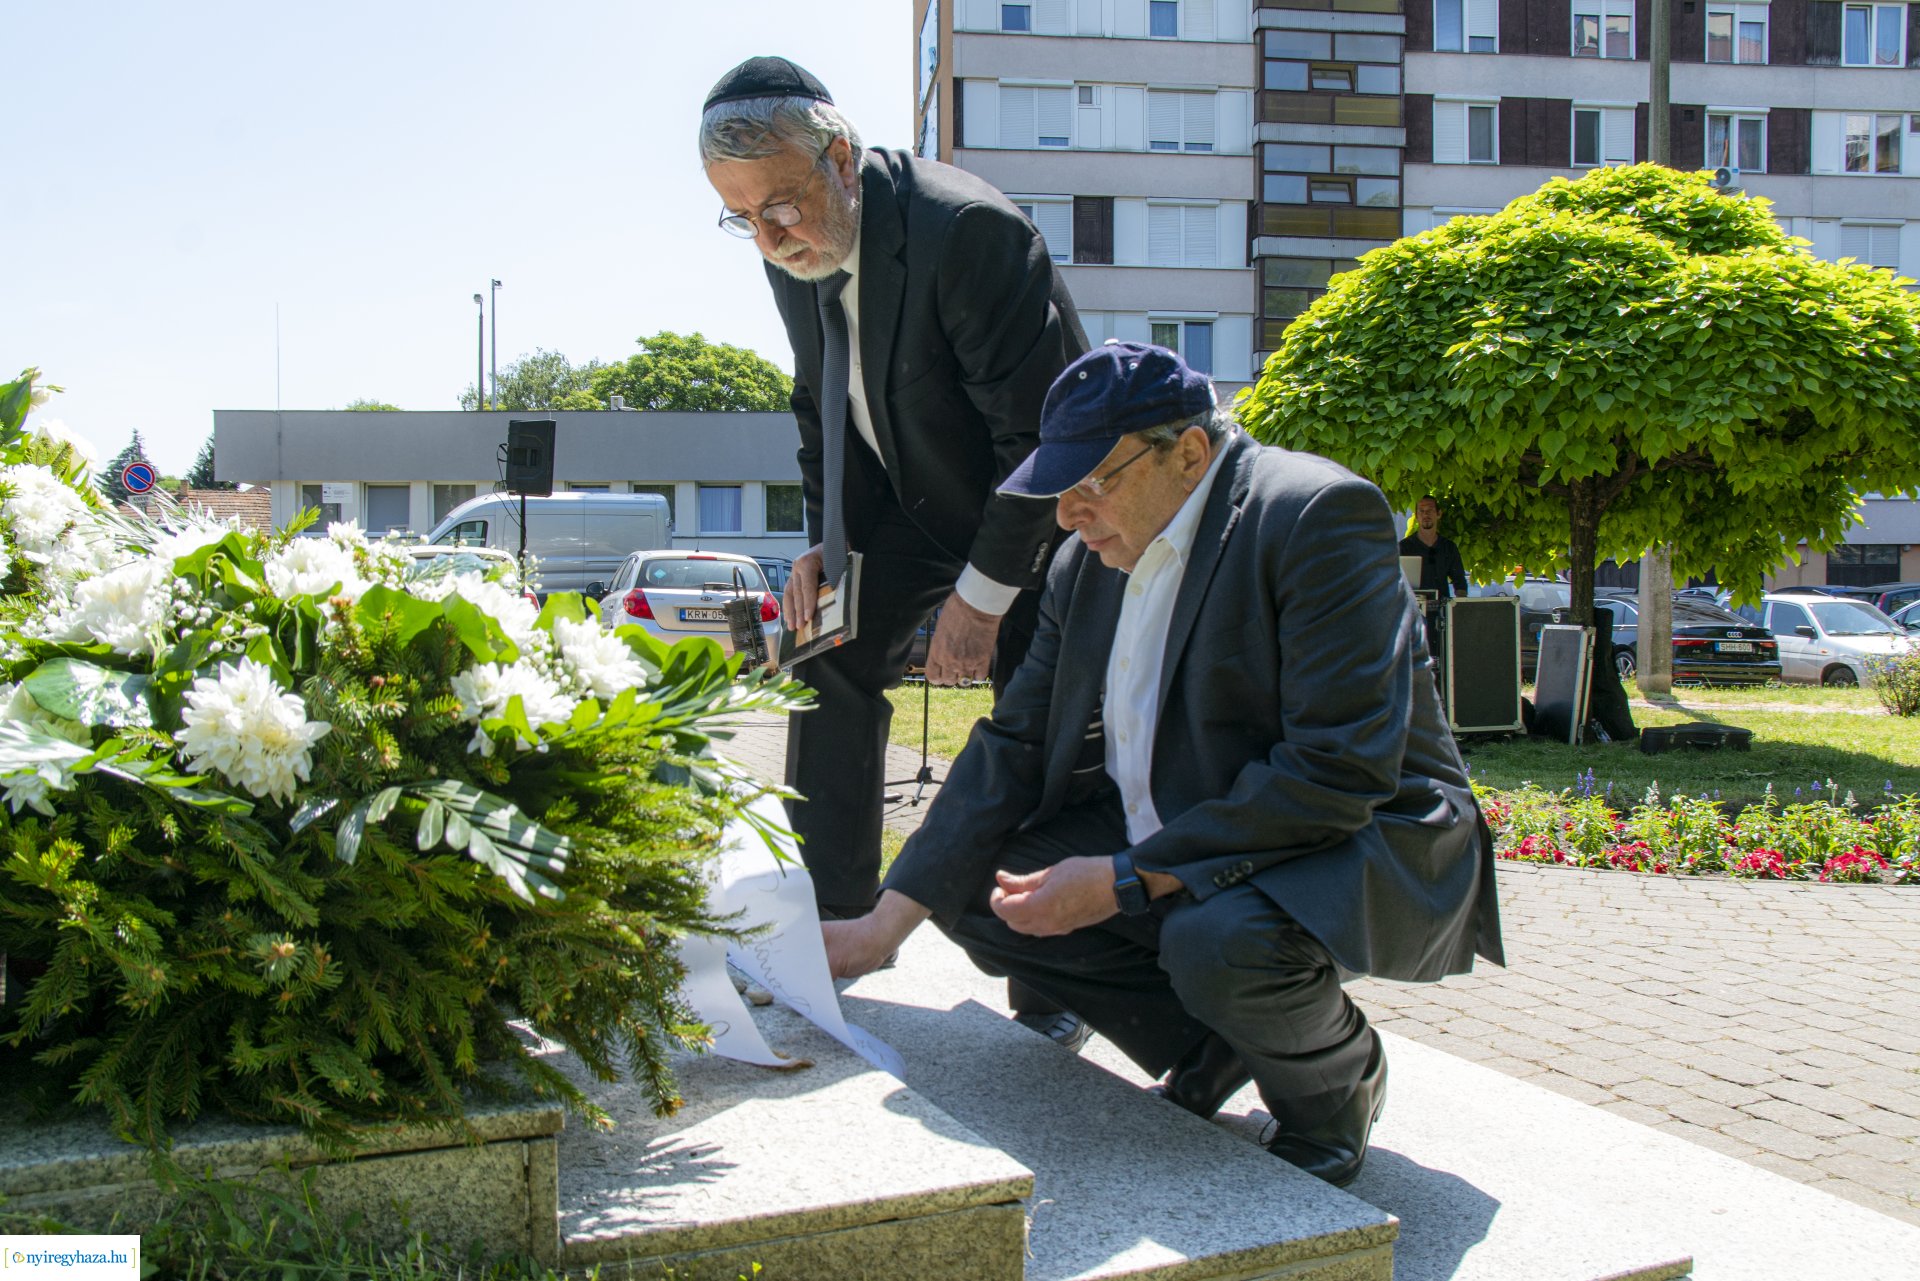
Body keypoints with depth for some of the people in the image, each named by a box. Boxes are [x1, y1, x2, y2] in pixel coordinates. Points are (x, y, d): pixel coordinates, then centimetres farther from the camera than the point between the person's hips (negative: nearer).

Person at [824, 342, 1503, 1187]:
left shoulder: (1318, 516, -21)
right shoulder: (1091, 559, 2)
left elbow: (1339, 772, -28)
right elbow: (1015, 744, 4)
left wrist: (1126, 881, -28)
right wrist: (887, 922, -5)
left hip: (1357, 844, -7)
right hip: (1169, 845, 8)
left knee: (1219, 942, -37)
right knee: (974, 886, -6)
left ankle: (1337, 1080, -1)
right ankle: (1216, 1047, 7)